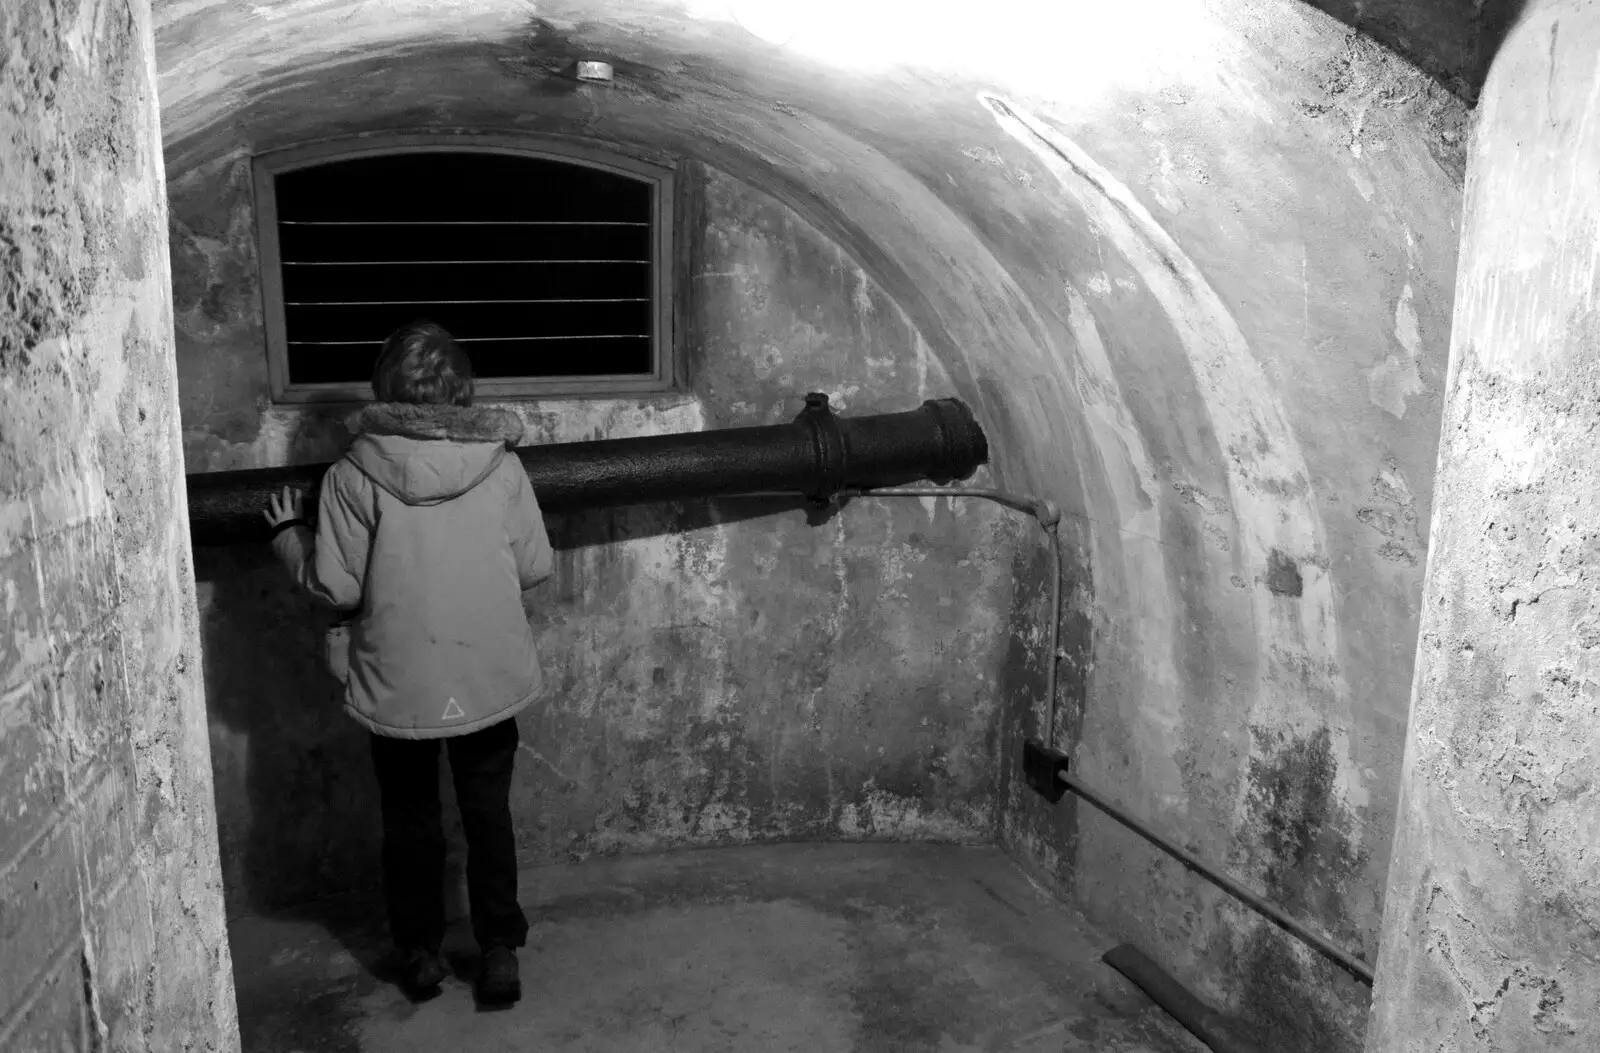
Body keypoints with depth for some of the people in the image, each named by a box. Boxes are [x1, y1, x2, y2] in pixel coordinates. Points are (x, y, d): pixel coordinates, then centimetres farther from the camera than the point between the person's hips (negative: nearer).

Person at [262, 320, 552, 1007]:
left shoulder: (354, 475, -13)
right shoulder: (501, 466, -8)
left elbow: (334, 587, -11)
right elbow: (534, 570, -3)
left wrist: (289, 534, 6)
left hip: (397, 686, -1)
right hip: (489, 680, 1)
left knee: (409, 820, 18)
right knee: (489, 816, 16)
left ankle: (420, 952, 31)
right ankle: (499, 951, 21)